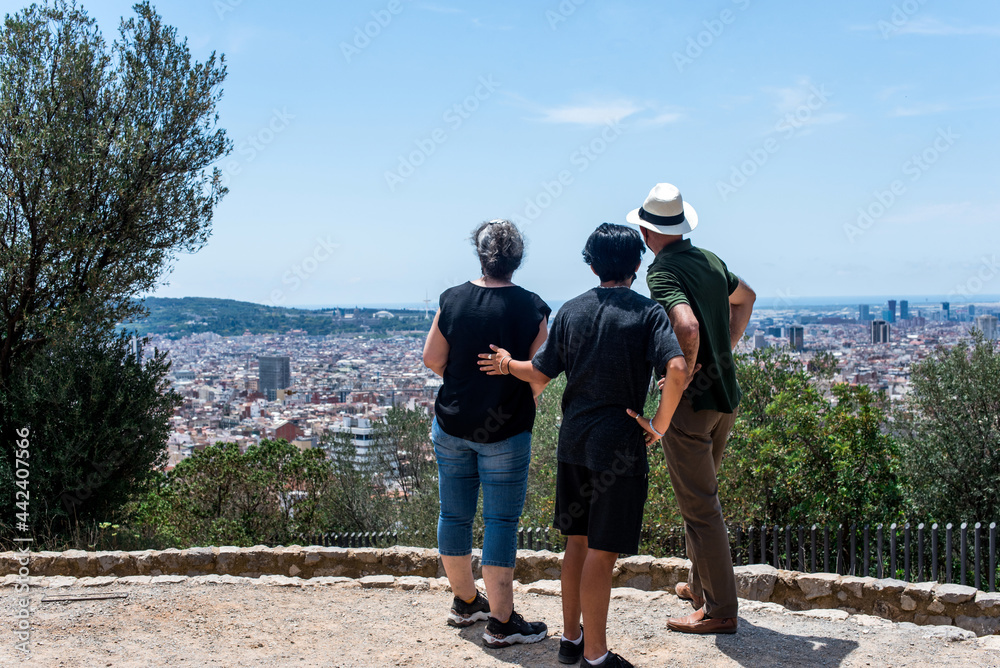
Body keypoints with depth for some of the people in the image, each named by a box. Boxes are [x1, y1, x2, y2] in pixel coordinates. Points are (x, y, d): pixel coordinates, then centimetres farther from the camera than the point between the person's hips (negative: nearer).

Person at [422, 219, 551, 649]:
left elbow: (432, 359, 2)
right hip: (505, 430, -3)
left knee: (454, 514, 15)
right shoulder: (532, 308, -10)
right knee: (501, 520, 3)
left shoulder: (453, 300, -4)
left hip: (451, 424, 3)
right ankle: (500, 621, 7)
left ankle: (465, 602, 30)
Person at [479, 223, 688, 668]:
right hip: (619, 443, -5)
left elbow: (541, 374, 6)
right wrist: (659, 425, -11)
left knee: (577, 540, 18)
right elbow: (677, 369, -22)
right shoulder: (647, 312, -8)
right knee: (602, 551, 2)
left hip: (573, 439, 5)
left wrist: (507, 364, 26)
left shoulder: (571, 310, 4)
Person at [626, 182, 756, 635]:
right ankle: (702, 585, 34)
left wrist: (685, 369, -17)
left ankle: (719, 610, 7)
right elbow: (745, 297, 28)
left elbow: (687, 327, -34)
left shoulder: (663, 271, -17)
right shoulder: (710, 261, 9)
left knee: (698, 505, 0)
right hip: (726, 396, 9)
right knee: (701, 495, 22)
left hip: (690, 399, -9)